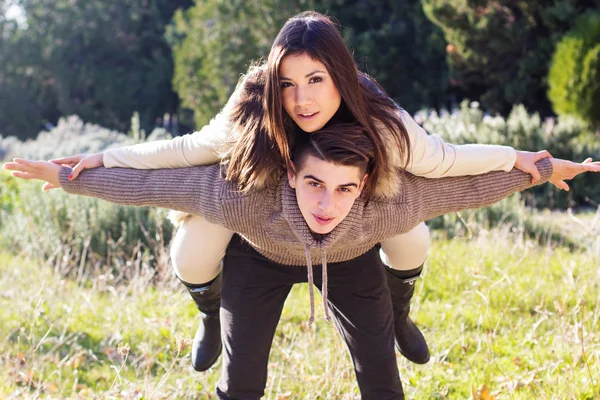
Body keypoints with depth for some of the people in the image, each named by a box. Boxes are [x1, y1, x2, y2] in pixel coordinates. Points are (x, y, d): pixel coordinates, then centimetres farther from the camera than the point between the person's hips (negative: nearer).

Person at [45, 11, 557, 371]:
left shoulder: (380, 125, -39)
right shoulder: (252, 116, -40)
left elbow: (443, 159, -24)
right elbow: (186, 149, -26)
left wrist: (516, 158, -23)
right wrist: (103, 159, -25)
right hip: (261, 202, -1)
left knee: (413, 241, -12)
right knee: (191, 256, -18)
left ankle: (397, 314, 26)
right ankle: (213, 316, 22)